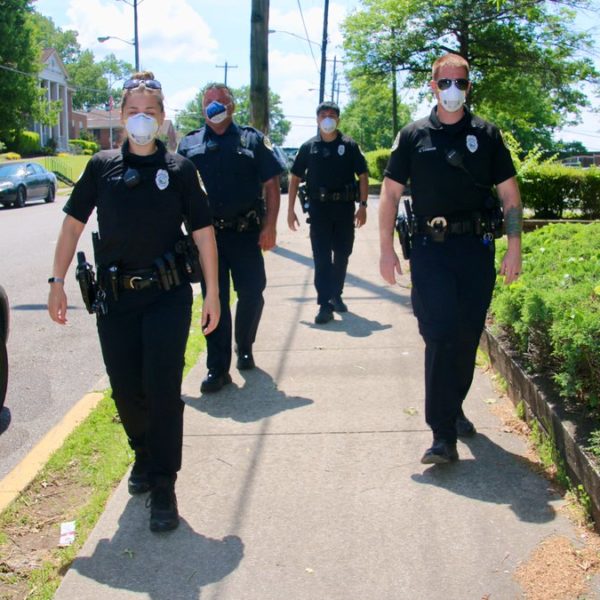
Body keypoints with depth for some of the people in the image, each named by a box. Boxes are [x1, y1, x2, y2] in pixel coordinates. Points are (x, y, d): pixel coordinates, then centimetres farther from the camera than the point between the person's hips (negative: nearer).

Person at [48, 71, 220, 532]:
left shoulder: (179, 169, 1)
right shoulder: (102, 166, 6)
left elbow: (203, 232, 1)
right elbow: (73, 223, 9)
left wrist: (212, 293, -3)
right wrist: (58, 282, 3)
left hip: (168, 296, -2)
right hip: (114, 298, 2)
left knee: (163, 390, -5)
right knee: (126, 391, 8)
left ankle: (163, 486, 6)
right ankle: (145, 456, 35)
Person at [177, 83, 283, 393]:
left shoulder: (252, 140, 6)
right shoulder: (189, 144, 10)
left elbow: (271, 185, 3)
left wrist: (270, 226, -6)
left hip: (246, 234, 0)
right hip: (207, 235, 1)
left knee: (252, 294, 4)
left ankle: (244, 349, 29)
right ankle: (217, 368, 7)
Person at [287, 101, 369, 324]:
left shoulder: (349, 146, 3)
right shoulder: (309, 147, 4)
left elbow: (363, 176, 3)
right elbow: (295, 178, 8)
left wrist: (363, 206, -6)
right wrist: (290, 209, 2)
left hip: (345, 207, 1)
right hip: (318, 207, -1)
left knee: (342, 255, 11)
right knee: (321, 257, -4)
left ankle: (336, 295, 28)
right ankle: (325, 304, -6)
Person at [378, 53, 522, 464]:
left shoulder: (487, 135, 6)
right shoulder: (414, 136, 4)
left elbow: (510, 193, 7)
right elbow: (391, 192, 6)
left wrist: (515, 246, 0)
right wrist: (387, 248, -1)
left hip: (477, 248, 2)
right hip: (430, 250, -2)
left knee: (468, 337, 7)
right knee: (440, 336, -9)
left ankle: (453, 407, 30)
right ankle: (444, 434, -7)